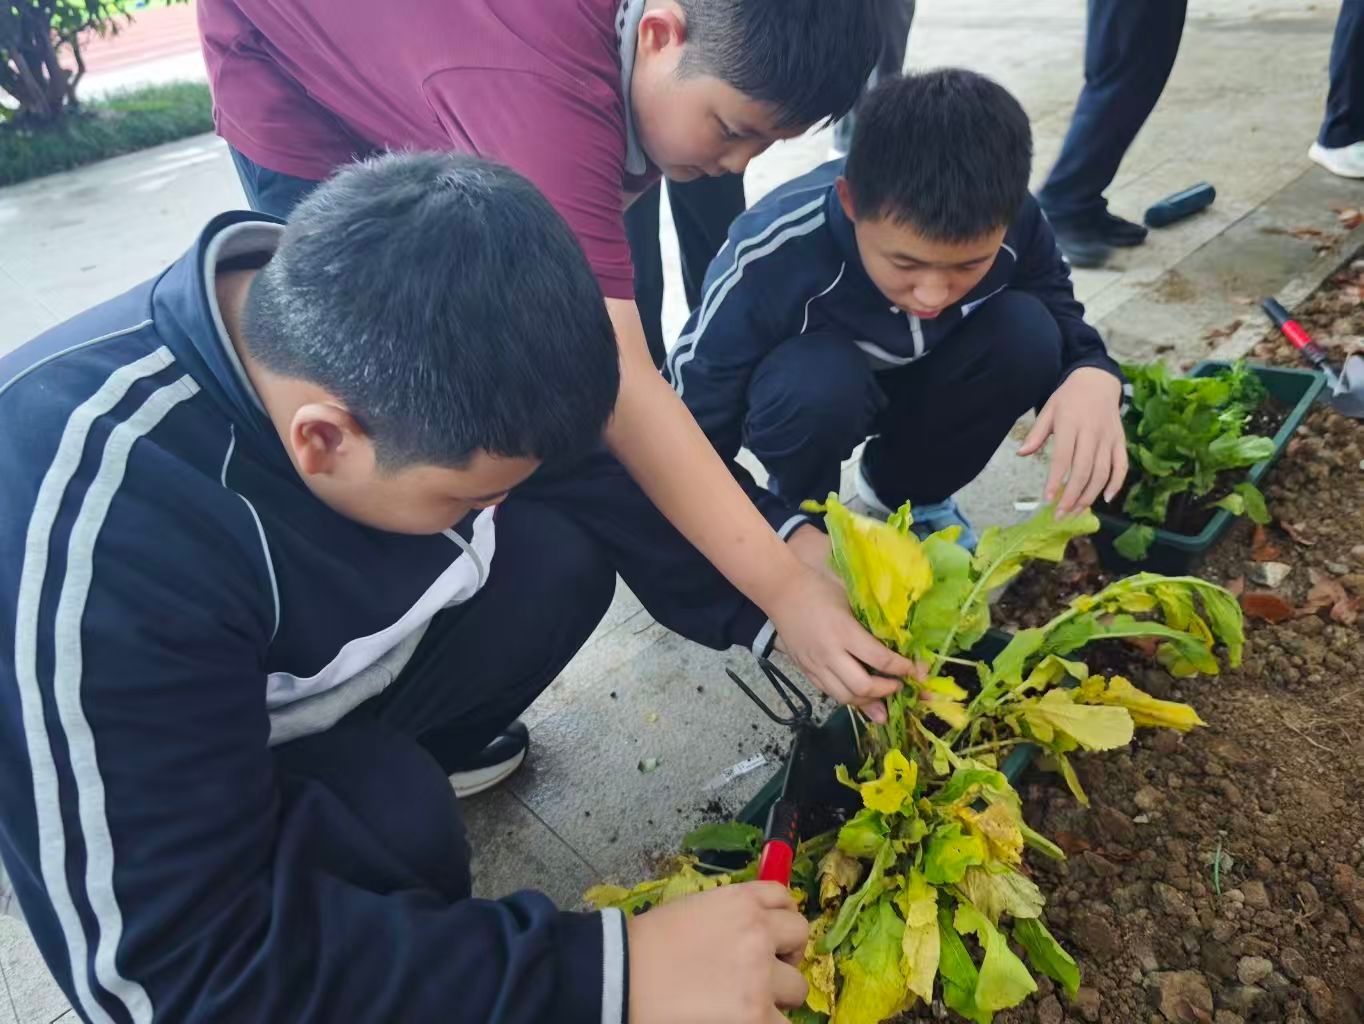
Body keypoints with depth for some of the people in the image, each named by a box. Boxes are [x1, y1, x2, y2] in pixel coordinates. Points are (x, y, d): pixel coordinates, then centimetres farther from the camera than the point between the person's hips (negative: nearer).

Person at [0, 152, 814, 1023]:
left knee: (560, 562, -16)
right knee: (397, 833, -33)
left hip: (328, 652, 6)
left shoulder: (391, 312, -23)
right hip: (137, 806, -5)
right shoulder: (90, 532, -39)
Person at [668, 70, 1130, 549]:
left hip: (914, 383, 4)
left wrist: (1094, 375, -35)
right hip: (808, 391, -3)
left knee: (1027, 331, -25)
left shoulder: (1012, 222, -25)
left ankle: (904, 495, 2)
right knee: (817, 383, -37)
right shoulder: (770, 256, -36)